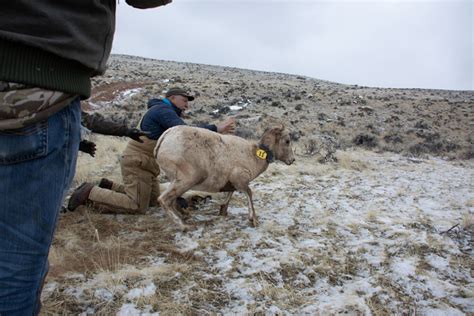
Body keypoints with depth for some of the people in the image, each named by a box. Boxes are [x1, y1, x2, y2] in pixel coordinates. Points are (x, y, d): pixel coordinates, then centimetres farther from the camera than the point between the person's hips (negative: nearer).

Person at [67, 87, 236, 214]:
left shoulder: (165, 112, 20)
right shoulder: (164, 110, -13)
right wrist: (216, 129, -27)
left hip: (141, 162, 11)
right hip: (137, 162, -11)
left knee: (153, 200, 16)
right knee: (137, 207, -11)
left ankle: (110, 187, 19)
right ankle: (90, 193, -2)